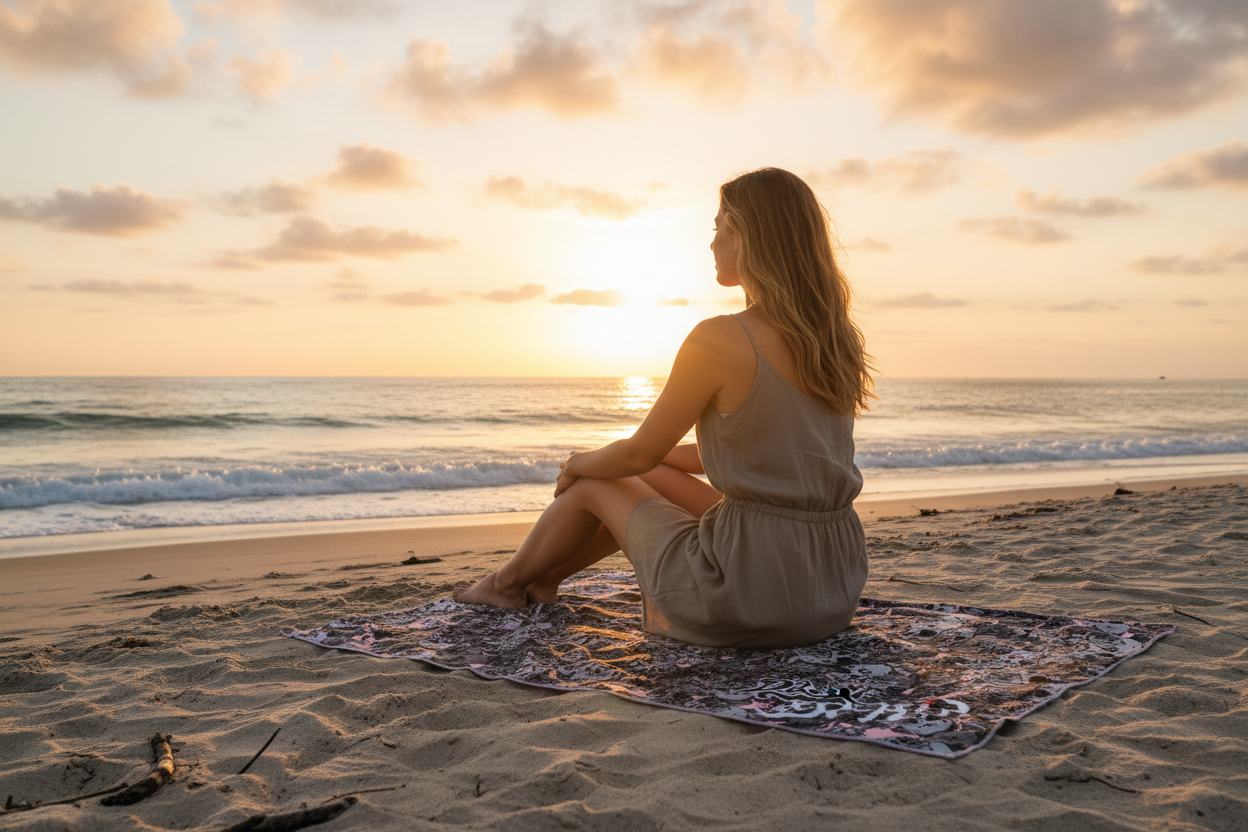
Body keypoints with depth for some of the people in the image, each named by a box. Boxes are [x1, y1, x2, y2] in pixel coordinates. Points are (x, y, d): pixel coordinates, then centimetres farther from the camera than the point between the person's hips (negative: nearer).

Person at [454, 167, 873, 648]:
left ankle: (510, 580, 45)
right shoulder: (833, 338, 5)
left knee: (595, 482, 17)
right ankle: (545, 575, 47)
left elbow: (639, 452, -6)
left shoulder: (720, 340, -18)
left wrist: (581, 462, 16)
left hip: (753, 597, -7)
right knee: (645, 479, 25)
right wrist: (662, 455, 27)